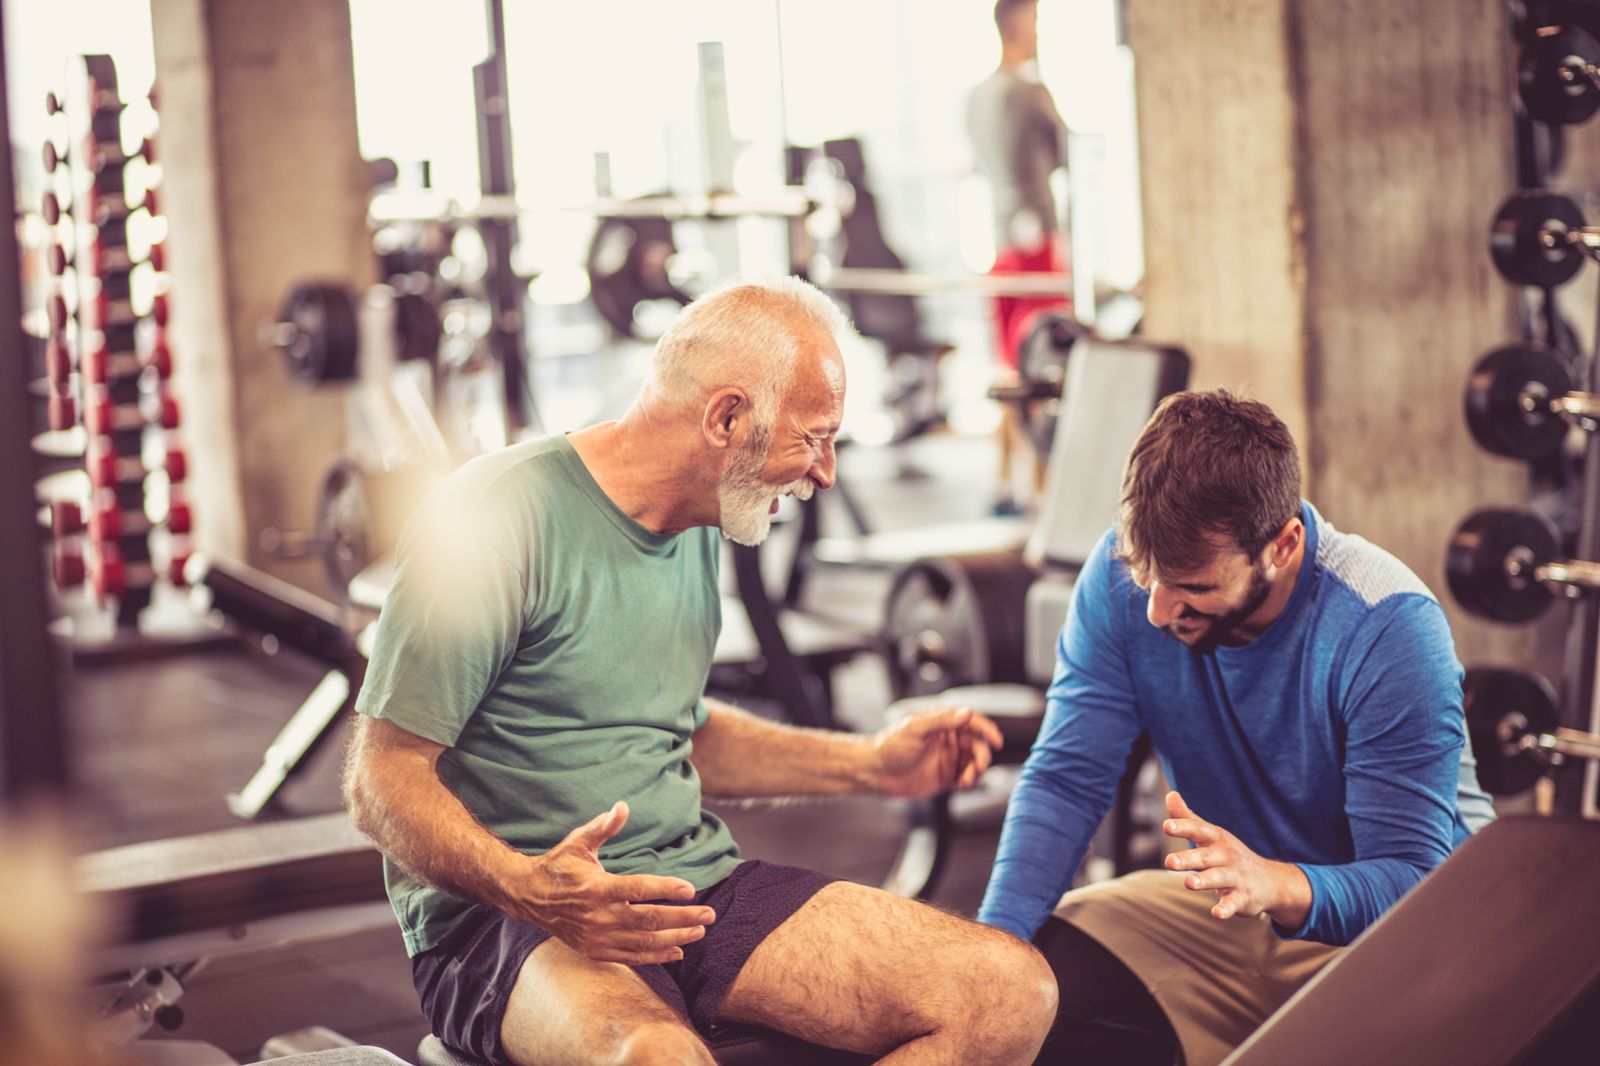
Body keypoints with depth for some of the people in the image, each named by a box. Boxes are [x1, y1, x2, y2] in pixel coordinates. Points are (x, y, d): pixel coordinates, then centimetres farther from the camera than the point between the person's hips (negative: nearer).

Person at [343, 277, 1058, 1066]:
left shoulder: (697, 531, 15)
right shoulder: (504, 515, -12)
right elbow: (383, 779, -14)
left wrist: (867, 764, 20)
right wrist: (529, 890, -31)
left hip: (693, 881, 8)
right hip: (504, 913, -8)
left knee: (1011, 992, -10)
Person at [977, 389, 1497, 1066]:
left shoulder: (1388, 628, -25)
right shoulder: (1124, 572, -13)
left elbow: (1412, 876, -28)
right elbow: (1066, 781, -14)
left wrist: (1277, 885, -49)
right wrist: (992, 942, -30)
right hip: (1225, 908, 3)